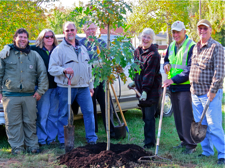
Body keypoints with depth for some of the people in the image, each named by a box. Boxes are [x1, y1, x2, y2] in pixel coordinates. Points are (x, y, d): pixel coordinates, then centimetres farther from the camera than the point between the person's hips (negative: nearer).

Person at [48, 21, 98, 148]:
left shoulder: (82, 48, 17)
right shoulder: (59, 49, -1)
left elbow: (88, 68, 22)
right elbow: (52, 69, -8)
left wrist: (91, 86, 19)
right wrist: (64, 70, -26)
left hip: (83, 87, 4)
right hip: (66, 88, -4)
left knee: (89, 112, 3)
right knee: (64, 115, 1)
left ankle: (92, 138, 14)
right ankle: (63, 141, 11)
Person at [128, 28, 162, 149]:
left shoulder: (153, 54, -15)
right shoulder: (137, 51, 11)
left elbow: (150, 74, -20)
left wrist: (145, 90, -23)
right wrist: (134, 82, 17)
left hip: (151, 90, -8)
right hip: (141, 89, 8)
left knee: (149, 117, -5)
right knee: (145, 117, 14)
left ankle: (149, 142, 2)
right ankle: (149, 139, 25)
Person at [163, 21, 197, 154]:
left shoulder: (191, 46, -12)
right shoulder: (171, 46, 13)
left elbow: (190, 69, -17)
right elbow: (167, 59, 29)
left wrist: (174, 79, -20)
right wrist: (166, 65, 4)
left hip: (185, 87, -8)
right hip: (173, 87, 8)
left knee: (187, 116, -7)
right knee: (178, 116, 12)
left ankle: (191, 144, 0)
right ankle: (184, 141, 23)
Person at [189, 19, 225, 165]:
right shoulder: (195, 48, 14)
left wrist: (213, 90, -19)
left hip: (210, 93, -7)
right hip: (195, 92, 8)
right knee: (200, 125, 12)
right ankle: (207, 151, 23)